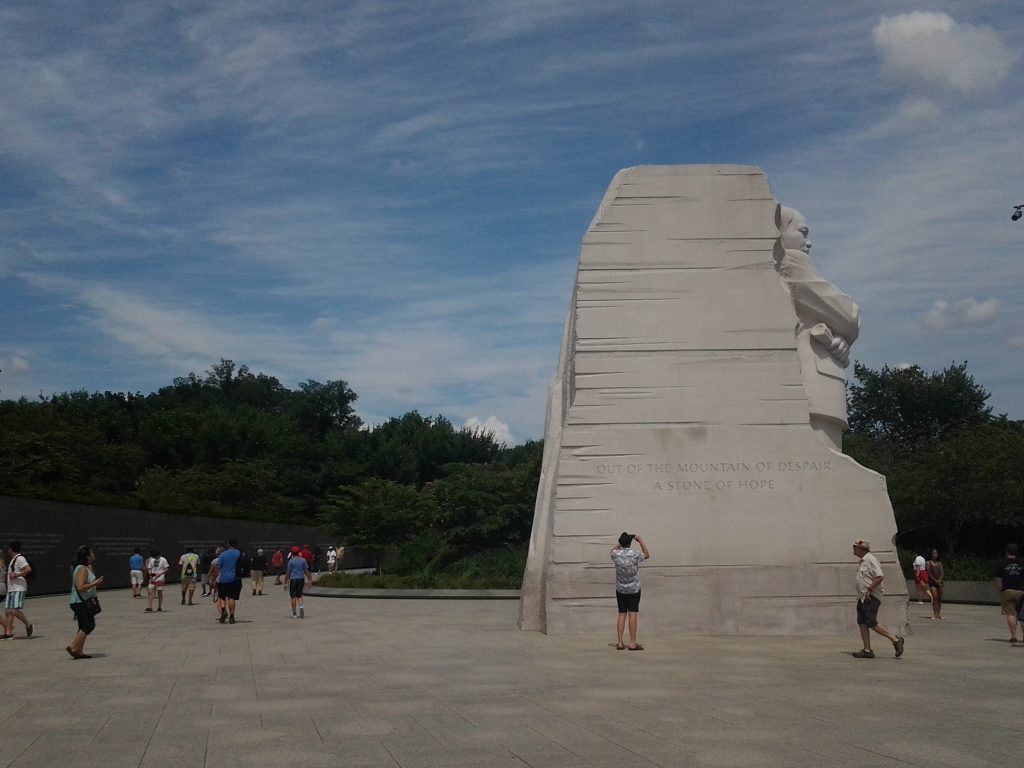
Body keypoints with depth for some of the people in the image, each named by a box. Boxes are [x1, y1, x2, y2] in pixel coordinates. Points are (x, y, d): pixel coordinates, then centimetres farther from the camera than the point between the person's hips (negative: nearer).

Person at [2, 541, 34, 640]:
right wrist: (8, 573, 19)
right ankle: (8, 633, 6)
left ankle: (29, 625, -1)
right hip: (11, 589, 10)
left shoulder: (20, 558, -11)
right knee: (8, 611, 5)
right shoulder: (13, 560, 20)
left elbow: (28, 569, -24)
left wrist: (16, 575, -22)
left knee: (15, 610, -16)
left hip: (19, 589, -10)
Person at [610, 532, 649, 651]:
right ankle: (632, 643, -2)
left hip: (620, 590, 2)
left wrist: (621, 542, 16)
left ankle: (620, 642, 7)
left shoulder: (616, 555, -9)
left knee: (621, 615, 7)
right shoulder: (635, 555, -15)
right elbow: (647, 555, 7)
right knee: (632, 615, -1)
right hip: (634, 590, -2)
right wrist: (640, 541, 10)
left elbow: (613, 550, 17)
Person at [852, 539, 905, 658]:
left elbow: (880, 577, -23)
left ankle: (895, 640, 0)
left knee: (872, 623, -11)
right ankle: (867, 650, 5)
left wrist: (869, 589, -22)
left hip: (870, 598, -10)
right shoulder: (863, 561, 18)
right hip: (863, 598, 10)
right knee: (862, 623, 4)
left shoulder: (871, 560, -14)